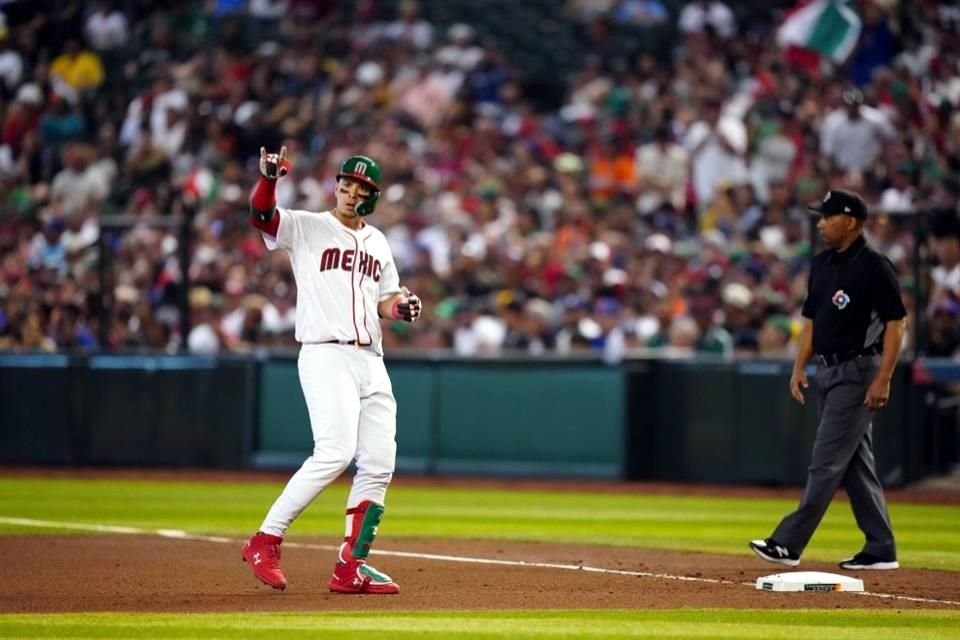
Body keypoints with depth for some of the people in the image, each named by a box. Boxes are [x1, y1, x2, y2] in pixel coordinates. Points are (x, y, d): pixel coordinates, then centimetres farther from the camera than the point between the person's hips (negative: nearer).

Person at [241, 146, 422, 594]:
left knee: (379, 464, 1)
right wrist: (269, 178, -36)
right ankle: (266, 540, -13)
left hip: (371, 360, 7)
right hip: (325, 355, -7)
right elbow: (261, 215, -16)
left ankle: (350, 567, 8)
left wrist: (403, 307, 2)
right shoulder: (305, 227, 2)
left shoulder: (377, 242, 20)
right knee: (335, 453, -22)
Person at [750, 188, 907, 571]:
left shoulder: (874, 267, -13)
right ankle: (881, 550, 14)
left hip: (858, 372, -9)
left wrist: (883, 379, -20)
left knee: (827, 461, -9)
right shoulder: (821, 265, 12)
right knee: (856, 464, 10)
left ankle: (789, 543, -12)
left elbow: (895, 323, -14)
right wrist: (799, 367, 9)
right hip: (828, 371, 9)